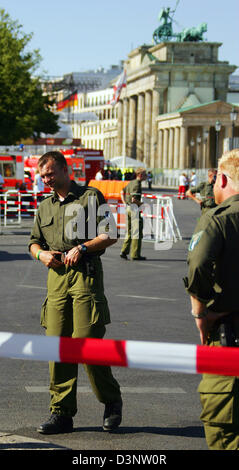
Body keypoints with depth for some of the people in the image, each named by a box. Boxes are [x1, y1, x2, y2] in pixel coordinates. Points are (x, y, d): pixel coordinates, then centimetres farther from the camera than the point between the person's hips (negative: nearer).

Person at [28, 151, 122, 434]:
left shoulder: (90, 197, 2)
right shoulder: (45, 206, 20)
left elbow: (110, 235, -3)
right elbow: (34, 241, 27)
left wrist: (82, 247, -14)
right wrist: (41, 254, 6)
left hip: (86, 275, -5)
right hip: (56, 276, 6)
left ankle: (112, 401, 11)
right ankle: (61, 413, 5)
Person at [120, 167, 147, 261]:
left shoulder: (131, 182, 13)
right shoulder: (137, 185, -16)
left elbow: (122, 192, 25)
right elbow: (134, 199, -24)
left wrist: (125, 203, 20)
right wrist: (141, 203, -10)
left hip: (128, 208, 9)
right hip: (134, 208, -9)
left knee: (129, 232, 15)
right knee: (137, 232, -3)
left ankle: (124, 252, 13)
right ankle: (135, 255, -2)